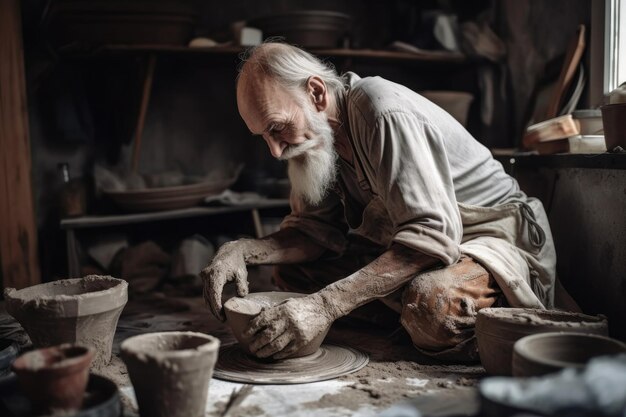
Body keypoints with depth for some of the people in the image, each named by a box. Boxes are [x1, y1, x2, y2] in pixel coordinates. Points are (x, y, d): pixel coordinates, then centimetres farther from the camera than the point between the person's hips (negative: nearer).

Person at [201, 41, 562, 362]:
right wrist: (242, 251, -16)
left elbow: (431, 235, -32)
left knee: (433, 302, -40)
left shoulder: (385, 112, -26)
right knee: (290, 268, -2)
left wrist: (325, 305, -39)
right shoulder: (318, 131, 0)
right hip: (413, 249, 8)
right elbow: (314, 229, 4)